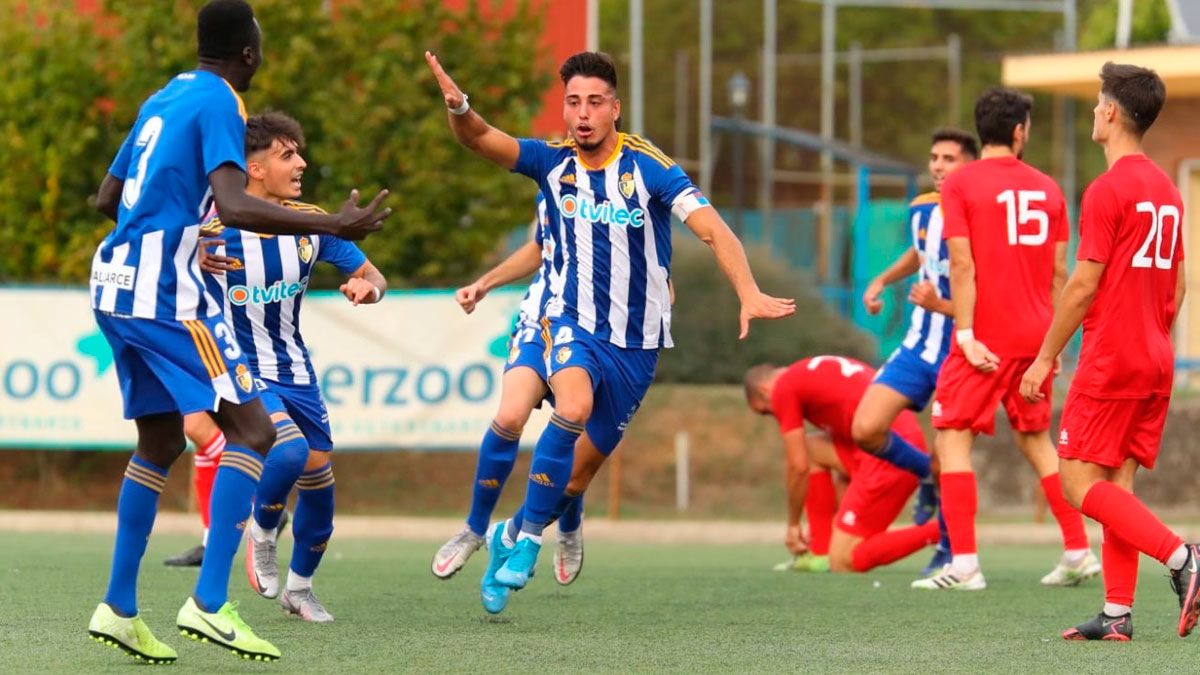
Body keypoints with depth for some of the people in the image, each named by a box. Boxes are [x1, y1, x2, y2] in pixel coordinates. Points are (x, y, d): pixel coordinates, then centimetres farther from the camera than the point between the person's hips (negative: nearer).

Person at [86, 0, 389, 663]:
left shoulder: (163, 99, 19)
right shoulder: (218, 103, -8)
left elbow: (106, 198, 26)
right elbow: (234, 205, -23)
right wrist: (333, 226, -24)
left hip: (116, 284, 9)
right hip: (164, 288, -9)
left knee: (160, 441, 18)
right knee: (251, 429, -9)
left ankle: (118, 608, 16)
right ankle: (209, 603, -20)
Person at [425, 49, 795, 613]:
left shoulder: (649, 167, -12)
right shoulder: (553, 161, -3)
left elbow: (711, 228, -20)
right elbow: (481, 139, -15)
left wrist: (749, 293, -36)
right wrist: (458, 107, -39)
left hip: (636, 342, 1)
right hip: (574, 322, 0)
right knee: (574, 407, -30)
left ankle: (512, 534, 30)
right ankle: (528, 542, -18)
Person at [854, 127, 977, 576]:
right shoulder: (921, 210, 3)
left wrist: (941, 305, -30)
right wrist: (882, 280, 17)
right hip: (919, 346, 7)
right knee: (865, 431, -5)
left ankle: (950, 551, 14)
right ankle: (926, 476, 24)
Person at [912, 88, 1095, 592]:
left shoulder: (960, 184, -5)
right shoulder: (1046, 188, 8)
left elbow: (962, 265, -12)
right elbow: (1059, 272, 10)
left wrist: (966, 335, -13)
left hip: (985, 339, -5)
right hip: (1035, 337, 5)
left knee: (952, 438, -1)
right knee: (1035, 437, 18)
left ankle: (964, 564, -10)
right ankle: (1078, 552, 16)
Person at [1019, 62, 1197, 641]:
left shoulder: (1108, 190, -13)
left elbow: (1084, 285, -15)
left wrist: (1046, 358, -8)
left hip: (1110, 361, -8)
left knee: (1080, 483, -6)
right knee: (1117, 484, 9)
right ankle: (1118, 614, 3)